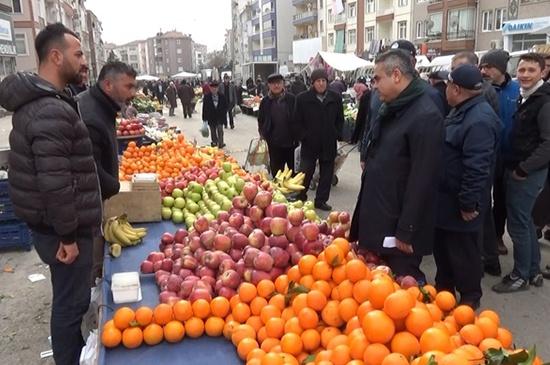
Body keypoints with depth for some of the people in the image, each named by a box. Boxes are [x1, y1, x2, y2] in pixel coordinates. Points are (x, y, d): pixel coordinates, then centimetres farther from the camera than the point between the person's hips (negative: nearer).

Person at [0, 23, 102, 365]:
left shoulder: (37, 100, 10)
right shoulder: (52, 111, -24)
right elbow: (55, 183, -28)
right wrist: (68, 235, -19)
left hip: (51, 223, 10)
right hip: (60, 230, -10)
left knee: (69, 298, 24)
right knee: (71, 302, 5)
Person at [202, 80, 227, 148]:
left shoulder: (222, 96, 0)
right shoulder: (206, 97, -4)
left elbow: (225, 106, 7)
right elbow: (204, 108, -4)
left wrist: (224, 114, -1)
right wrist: (205, 118, -7)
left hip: (220, 117, 0)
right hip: (211, 118, 0)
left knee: (220, 129, -7)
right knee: (213, 131, 9)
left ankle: (220, 143, 1)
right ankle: (214, 142, 21)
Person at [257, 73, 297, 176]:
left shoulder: (292, 99, -5)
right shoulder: (265, 101, 2)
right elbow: (261, 120, 12)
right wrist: (263, 133, 3)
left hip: (291, 141, -2)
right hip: (274, 143, 2)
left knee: (294, 171, 10)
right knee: (276, 171, 12)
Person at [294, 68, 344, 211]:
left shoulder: (335, 98, 4)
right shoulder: (302, 98, -4)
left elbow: (340, 119, 12)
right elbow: (297, 121, 0)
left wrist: (337, 135, 3)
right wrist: (303, 136, -7)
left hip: (329, 144, 3)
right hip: (309, 144, -3)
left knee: (326, 174, 10)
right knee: (305, 172, 2)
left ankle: (321, 200, 22)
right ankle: (300, 198, 20)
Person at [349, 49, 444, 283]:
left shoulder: (426, 116, -19)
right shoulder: (389, 108, 11)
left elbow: (422, 180, -22)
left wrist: (406, 231, -20)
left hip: (397, 225, -9)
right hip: (376, 218, 9)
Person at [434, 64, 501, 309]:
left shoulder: (479, 120, -25)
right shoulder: (462, 111, 10)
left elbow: (477, 168, -28)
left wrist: (468, 203, -24)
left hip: (460, 204, -10)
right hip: (446, 197, 10)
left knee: (462, 251, 6)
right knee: (442, 245, 20)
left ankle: (469, 298, 24)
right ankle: (443, 288, 37)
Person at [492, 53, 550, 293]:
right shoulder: (525, 98, 13)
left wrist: (523, 168, -17)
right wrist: (511, 164, 9)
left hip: (528, 173, -9)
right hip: (516, 169, 9)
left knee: (517, 223, -1)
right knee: (525, 221, 15)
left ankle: (521, 275, 13)